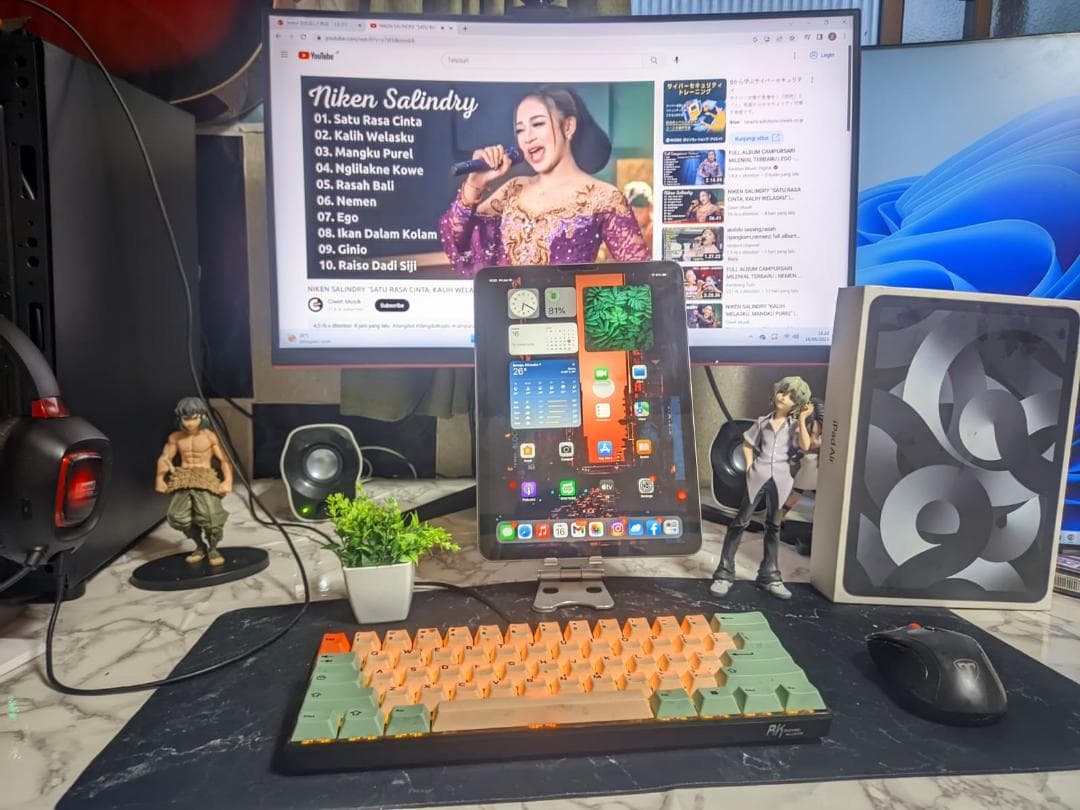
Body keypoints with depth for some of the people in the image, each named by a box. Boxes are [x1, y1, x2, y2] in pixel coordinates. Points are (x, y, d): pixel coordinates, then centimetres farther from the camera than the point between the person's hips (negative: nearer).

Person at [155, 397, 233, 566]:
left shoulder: (209, 436, -2)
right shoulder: (175, 437, 7)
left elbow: (224, 460, -2)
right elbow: (164, 458, 11)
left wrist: (228, 480, -15)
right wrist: (160, 479, -4)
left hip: (205, 479, -3)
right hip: (183, 480, 4)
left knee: (209, 514, -21)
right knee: (177, 516, -11)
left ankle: (212, 548, 5)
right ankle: (200, 545, 14)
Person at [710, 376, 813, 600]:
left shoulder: (794, 425, 2)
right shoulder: (763, 421, 4)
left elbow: (805, 446, -16)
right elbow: (747, 444, 14)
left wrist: (802, 418, -14)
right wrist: (750, 467, 2)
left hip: (780, 479, 1)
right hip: (758, 477, -1)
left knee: (773, 527, 13)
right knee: (740, 522, -2)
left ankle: (769, 575, 24)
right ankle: (724, 573, 3)